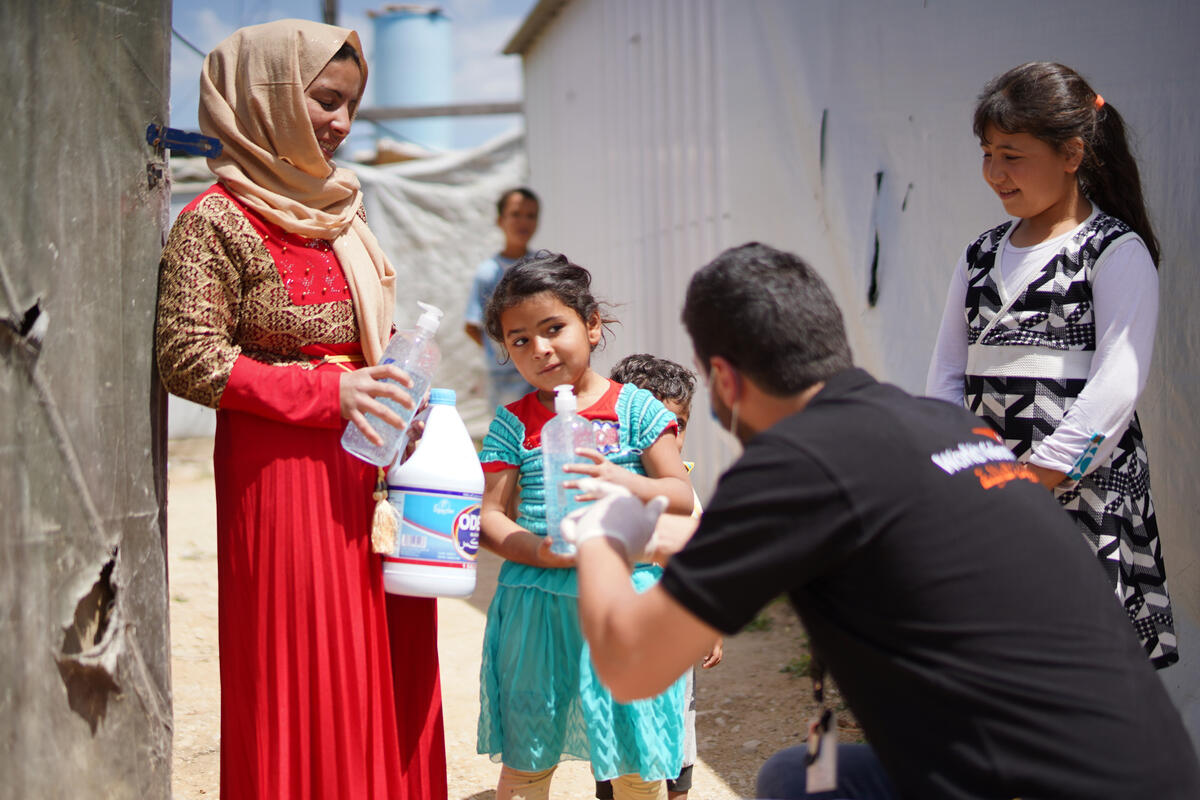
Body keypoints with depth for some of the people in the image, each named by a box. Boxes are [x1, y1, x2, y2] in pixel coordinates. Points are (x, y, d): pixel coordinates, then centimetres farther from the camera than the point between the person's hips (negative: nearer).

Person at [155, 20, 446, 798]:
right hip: (283, 474, -7)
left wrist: (394, 391, 7)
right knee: (309, 682, -2)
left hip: (368, 466, 7)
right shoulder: (217, 222, -9)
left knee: (387, 672, 10)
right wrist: (327, 393, -18)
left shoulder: (339, 213, 15)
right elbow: (188, 360, -15)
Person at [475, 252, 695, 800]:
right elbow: (486, 516, 1)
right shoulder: (514, 422, 4)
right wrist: (539, 551, -18)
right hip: (535, 603, 1)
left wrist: (617, 478, -20)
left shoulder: (633, 408, 1)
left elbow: (682, 497, -2)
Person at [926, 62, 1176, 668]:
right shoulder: (980, 258, 16)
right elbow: (947, 375, 12)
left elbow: (1116, 387, -13)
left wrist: (1033, 479, -19)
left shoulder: (1116, 251, -3)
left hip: (1087, 493, -5)